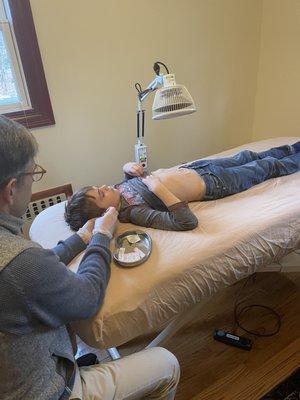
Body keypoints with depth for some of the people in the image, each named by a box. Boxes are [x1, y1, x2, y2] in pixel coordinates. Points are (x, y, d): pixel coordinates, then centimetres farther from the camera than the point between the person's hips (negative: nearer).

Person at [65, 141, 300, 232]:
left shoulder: (120, 189, -12)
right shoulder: (135, 213, -35)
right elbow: (188, 222, -40)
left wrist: (129, 167, -10)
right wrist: (159, 189, -41)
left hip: (192, 167, 7)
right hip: (212, 184, -7)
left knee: (245, 157, 25)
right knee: (265, 168, 13)